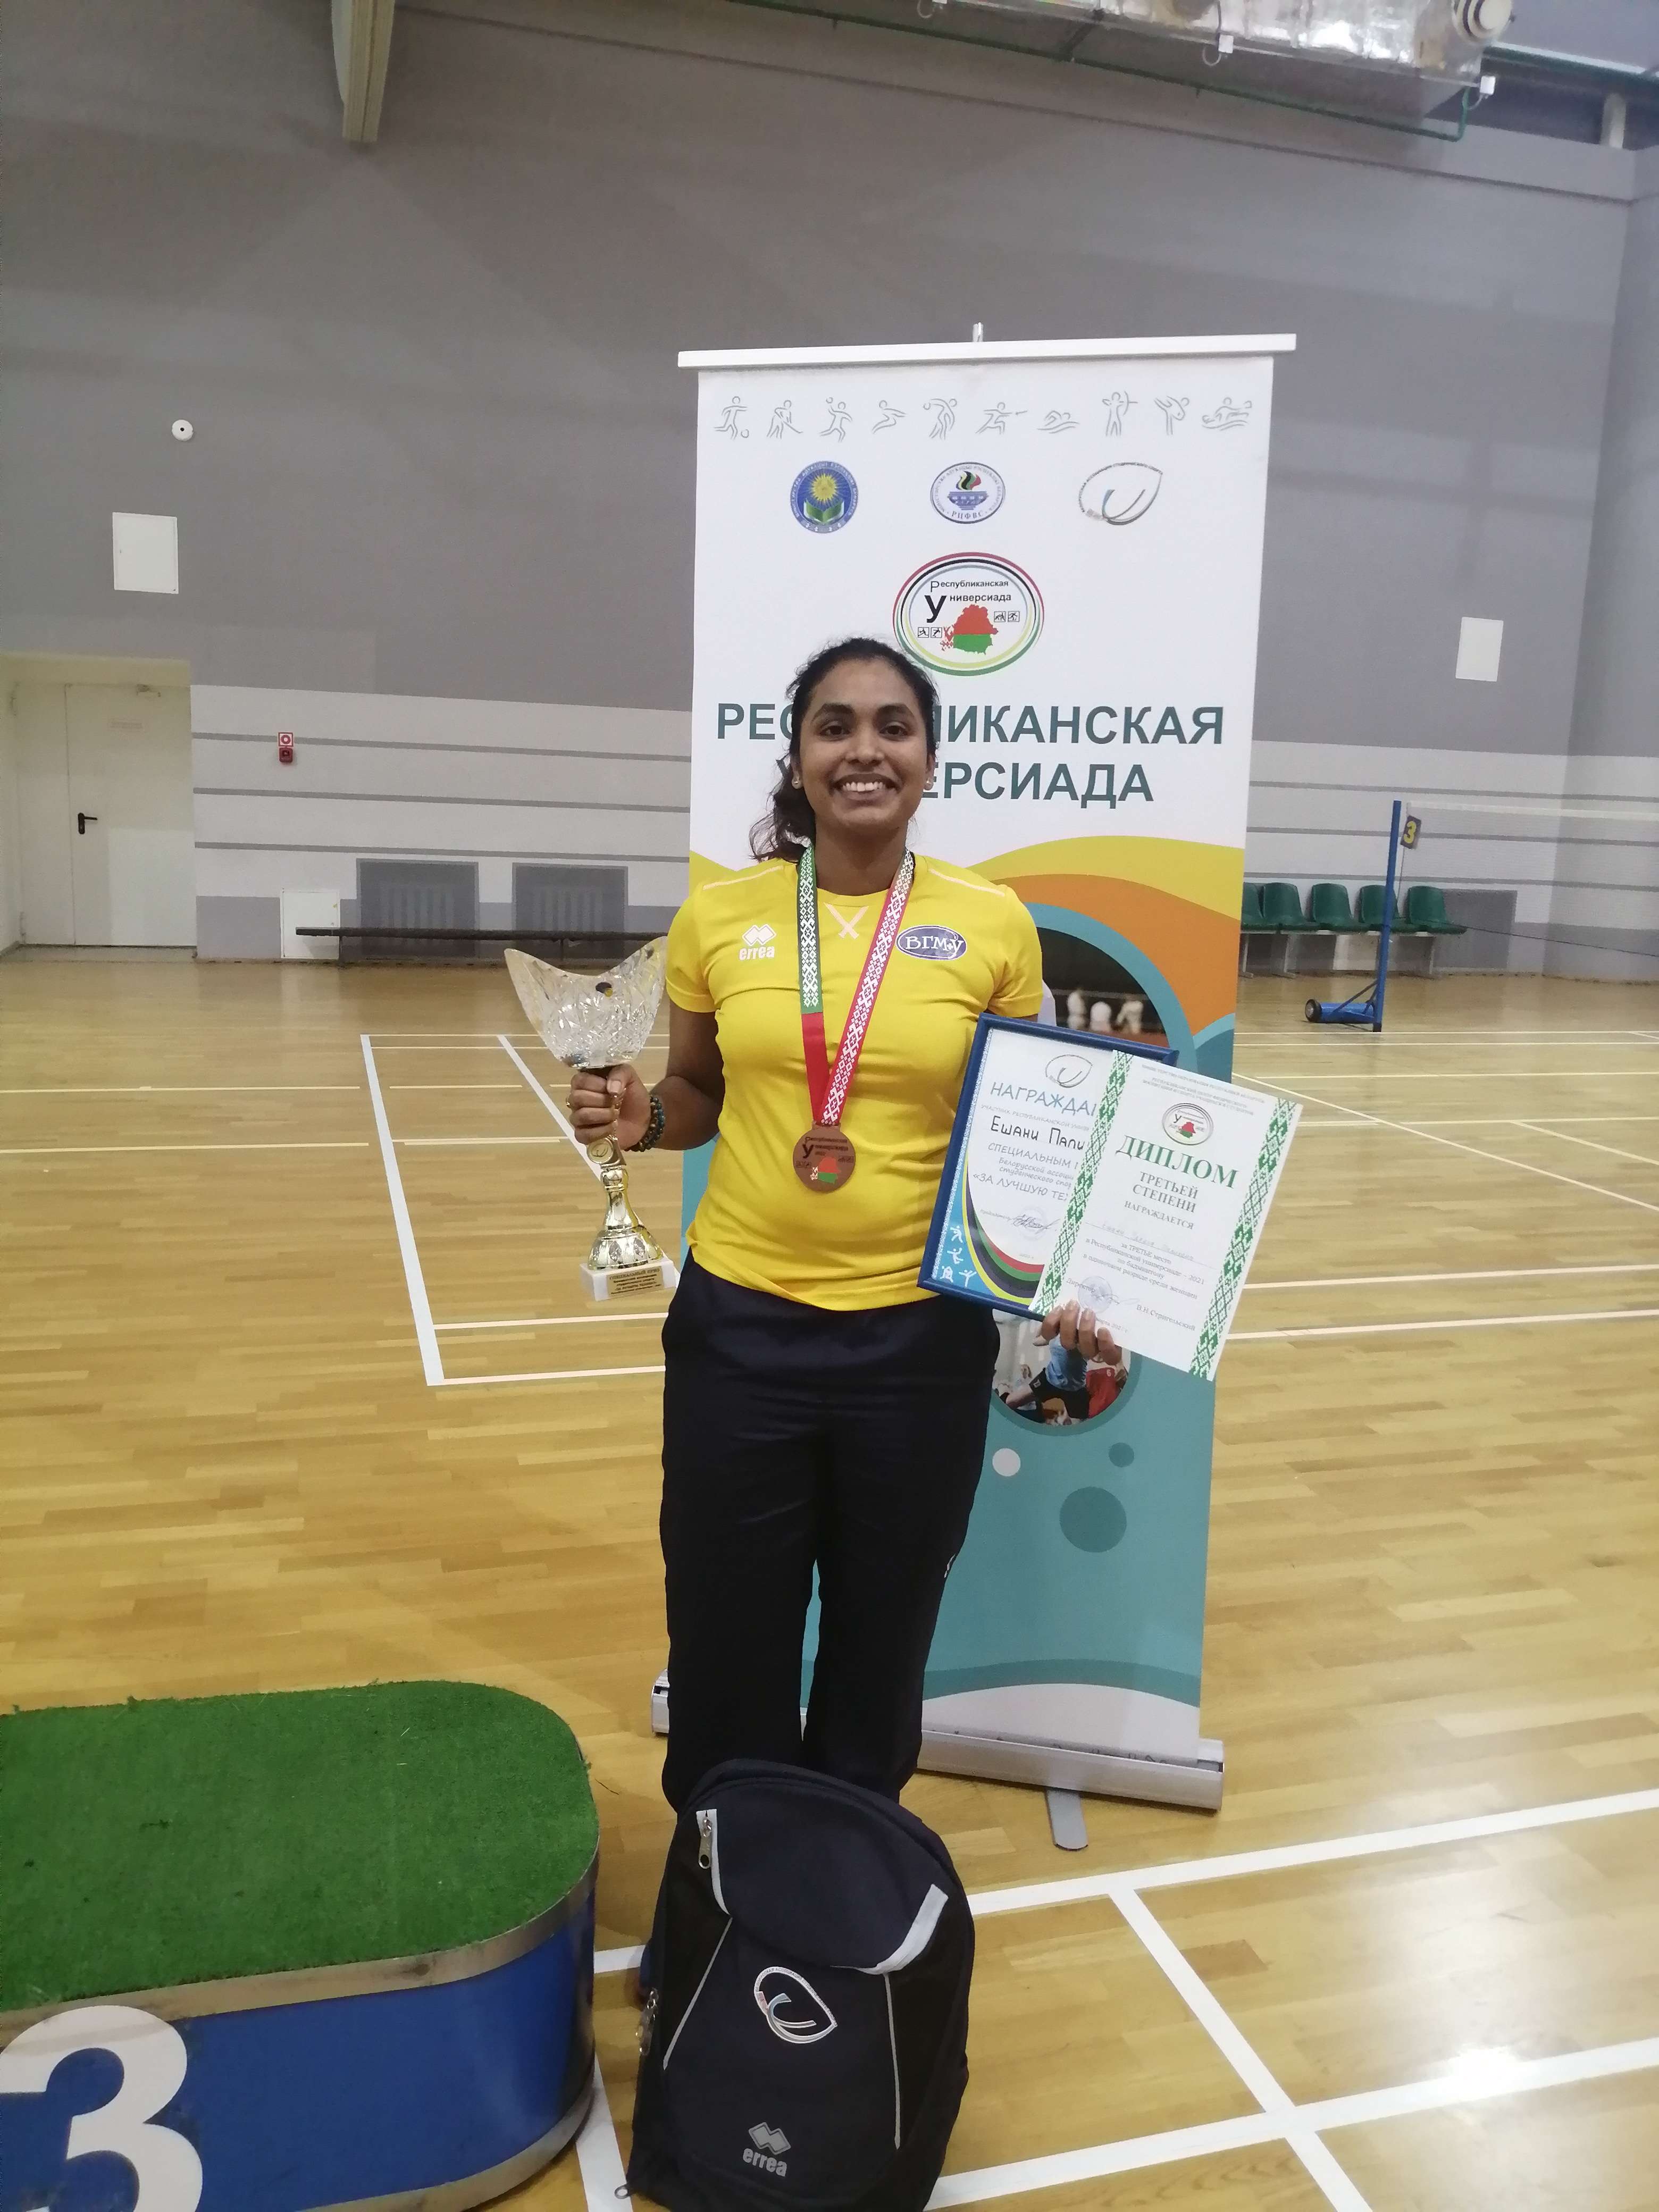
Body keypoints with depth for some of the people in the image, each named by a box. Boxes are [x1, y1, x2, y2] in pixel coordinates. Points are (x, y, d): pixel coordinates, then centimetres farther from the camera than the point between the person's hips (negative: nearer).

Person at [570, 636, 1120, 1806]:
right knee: (728, 1650, 14)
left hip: (921, 1335, 0)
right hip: (740, 1322, 1)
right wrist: (641, 1115, -9)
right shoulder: (719, 914, -2)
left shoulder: (993, 923, -5)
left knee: (882, 1653, 18)